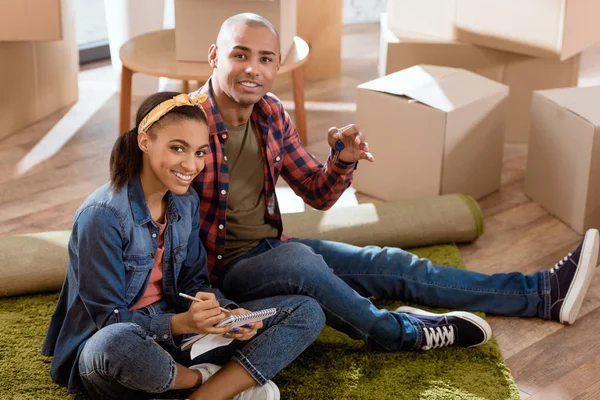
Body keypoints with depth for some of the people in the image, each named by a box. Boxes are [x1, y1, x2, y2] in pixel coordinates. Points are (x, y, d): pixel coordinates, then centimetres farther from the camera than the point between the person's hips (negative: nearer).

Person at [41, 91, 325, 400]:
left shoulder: (186, 201, 3)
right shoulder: (101, 216, -19)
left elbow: (193, 282, 7)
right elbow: (108, 320, -18)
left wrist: (230, 313, -16)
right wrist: (180, 324, -34)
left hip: (176, 327, 7)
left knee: (306, 313, -3)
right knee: (117, 342, -46)